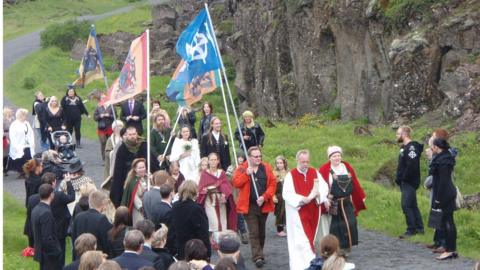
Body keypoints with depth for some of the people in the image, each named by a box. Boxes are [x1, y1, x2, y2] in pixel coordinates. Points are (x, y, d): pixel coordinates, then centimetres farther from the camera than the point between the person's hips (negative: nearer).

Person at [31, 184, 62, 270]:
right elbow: (47, 238, -24)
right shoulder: (46, 213, -23)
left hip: (41, 252, 10)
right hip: (50, 254, -9)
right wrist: (56, 253, -16)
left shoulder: (36, 209, 5)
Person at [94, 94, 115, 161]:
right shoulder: (98, 107, 7)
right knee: (103, 143, -8)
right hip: (101, 128, 0)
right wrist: (100, 116, -11)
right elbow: (95, 117, 7)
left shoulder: (111, 107, 2)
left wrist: (109, 115, -14)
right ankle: (104, 159, -5)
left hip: (110, 128, 0)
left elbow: (115, 116, 1)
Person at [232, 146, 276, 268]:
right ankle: (258, 257, -10)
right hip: (249, 206, -3)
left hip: (264, 205, 3)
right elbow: (235, 183, -11)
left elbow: (273, 183, -1)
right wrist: (246, 174, -22)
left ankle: (258, 253, 27)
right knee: (254, 232, -8)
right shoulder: (242, 168, -1)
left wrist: (265, 197, -13)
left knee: (261, 231, 13)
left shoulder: (266, 168, 4)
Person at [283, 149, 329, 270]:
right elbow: (287, 194, -15)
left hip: (313, 211, 5)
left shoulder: (315, 173, 5)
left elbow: (324, 187, 2)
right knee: (301, 241, -9)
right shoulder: (290, 175, -8)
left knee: (309, 238, 14)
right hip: (297, 212, -5)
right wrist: (302, 199, -27)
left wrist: (317, 194, -20)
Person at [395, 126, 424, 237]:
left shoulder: (412, 147, -17)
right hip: (405, 182, 10)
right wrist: (399, 178, 10)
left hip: (410, 182, -10)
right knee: (412, 205, 14)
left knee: (406, 205, -10)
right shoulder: (404, 147, 15)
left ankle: (411, 230, -6)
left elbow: (412, 165, -27)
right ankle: (419, 228, 20)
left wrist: (404, 178, -20)